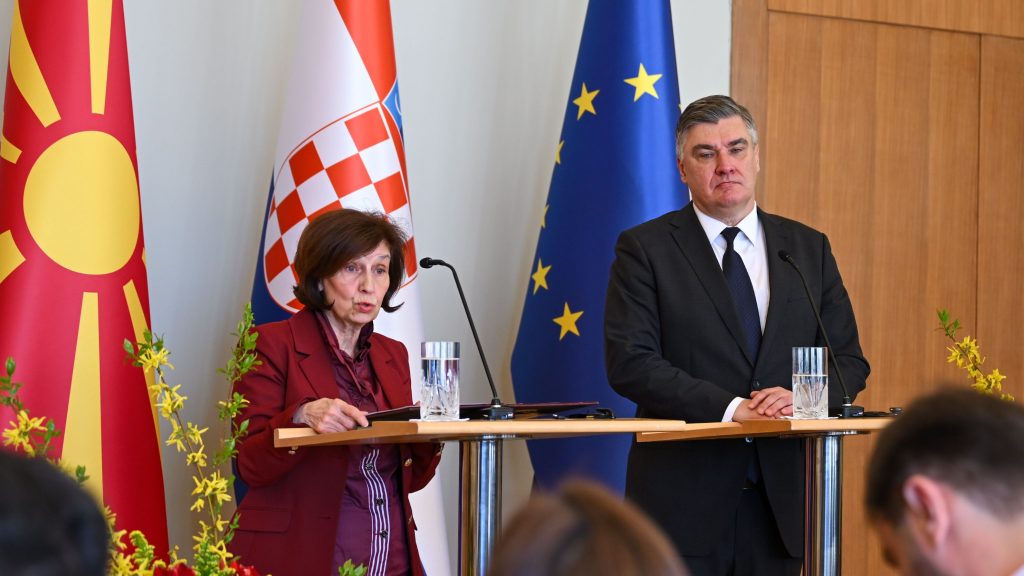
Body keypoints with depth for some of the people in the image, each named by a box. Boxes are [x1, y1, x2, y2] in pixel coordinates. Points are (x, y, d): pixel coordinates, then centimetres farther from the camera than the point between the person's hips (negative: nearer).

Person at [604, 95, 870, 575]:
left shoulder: (808, 248, 12)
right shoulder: (644, 249, 0)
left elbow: (848, 360, 10)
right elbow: (629, 362, -10)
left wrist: (799, 396, -11)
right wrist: (731, 407, -18)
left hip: (780, 498, 3)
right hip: (684, 496, -3)